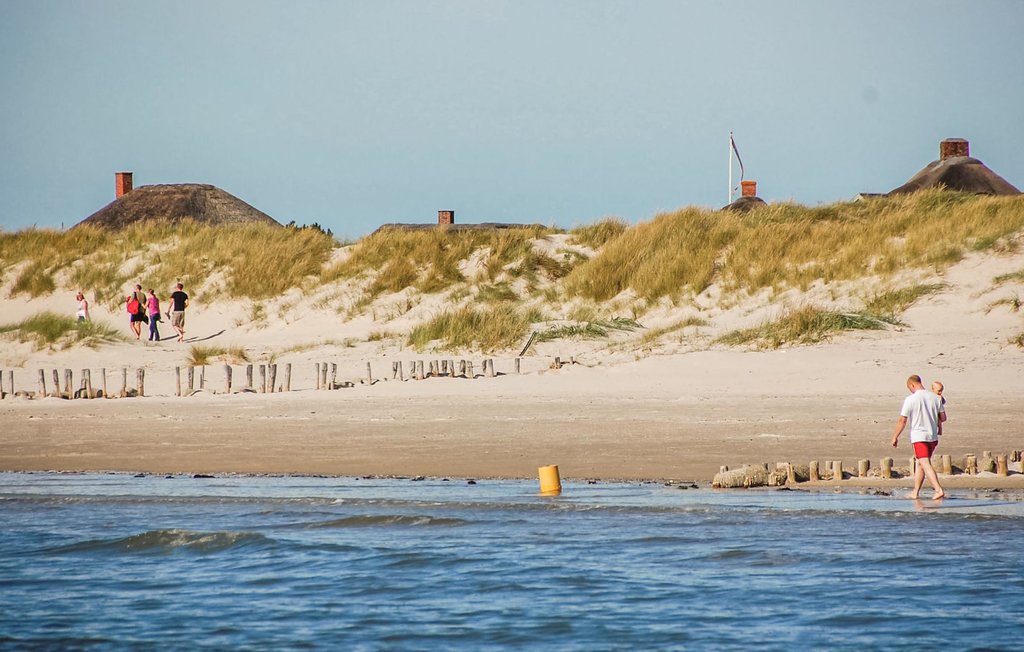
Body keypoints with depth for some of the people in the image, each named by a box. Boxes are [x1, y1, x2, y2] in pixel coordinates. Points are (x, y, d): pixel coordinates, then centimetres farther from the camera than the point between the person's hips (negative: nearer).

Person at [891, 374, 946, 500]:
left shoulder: (910, 400, -11)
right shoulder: (935, 398, 4)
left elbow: (902, 420, -8)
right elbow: (943, 418, 11)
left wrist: (895, 437, 2)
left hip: (919, 437, -6)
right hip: (933, 437, 6)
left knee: (925, 464, -10)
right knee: (920, 463, 18)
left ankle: (938, 489, -24)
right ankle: (915, 492, 22)